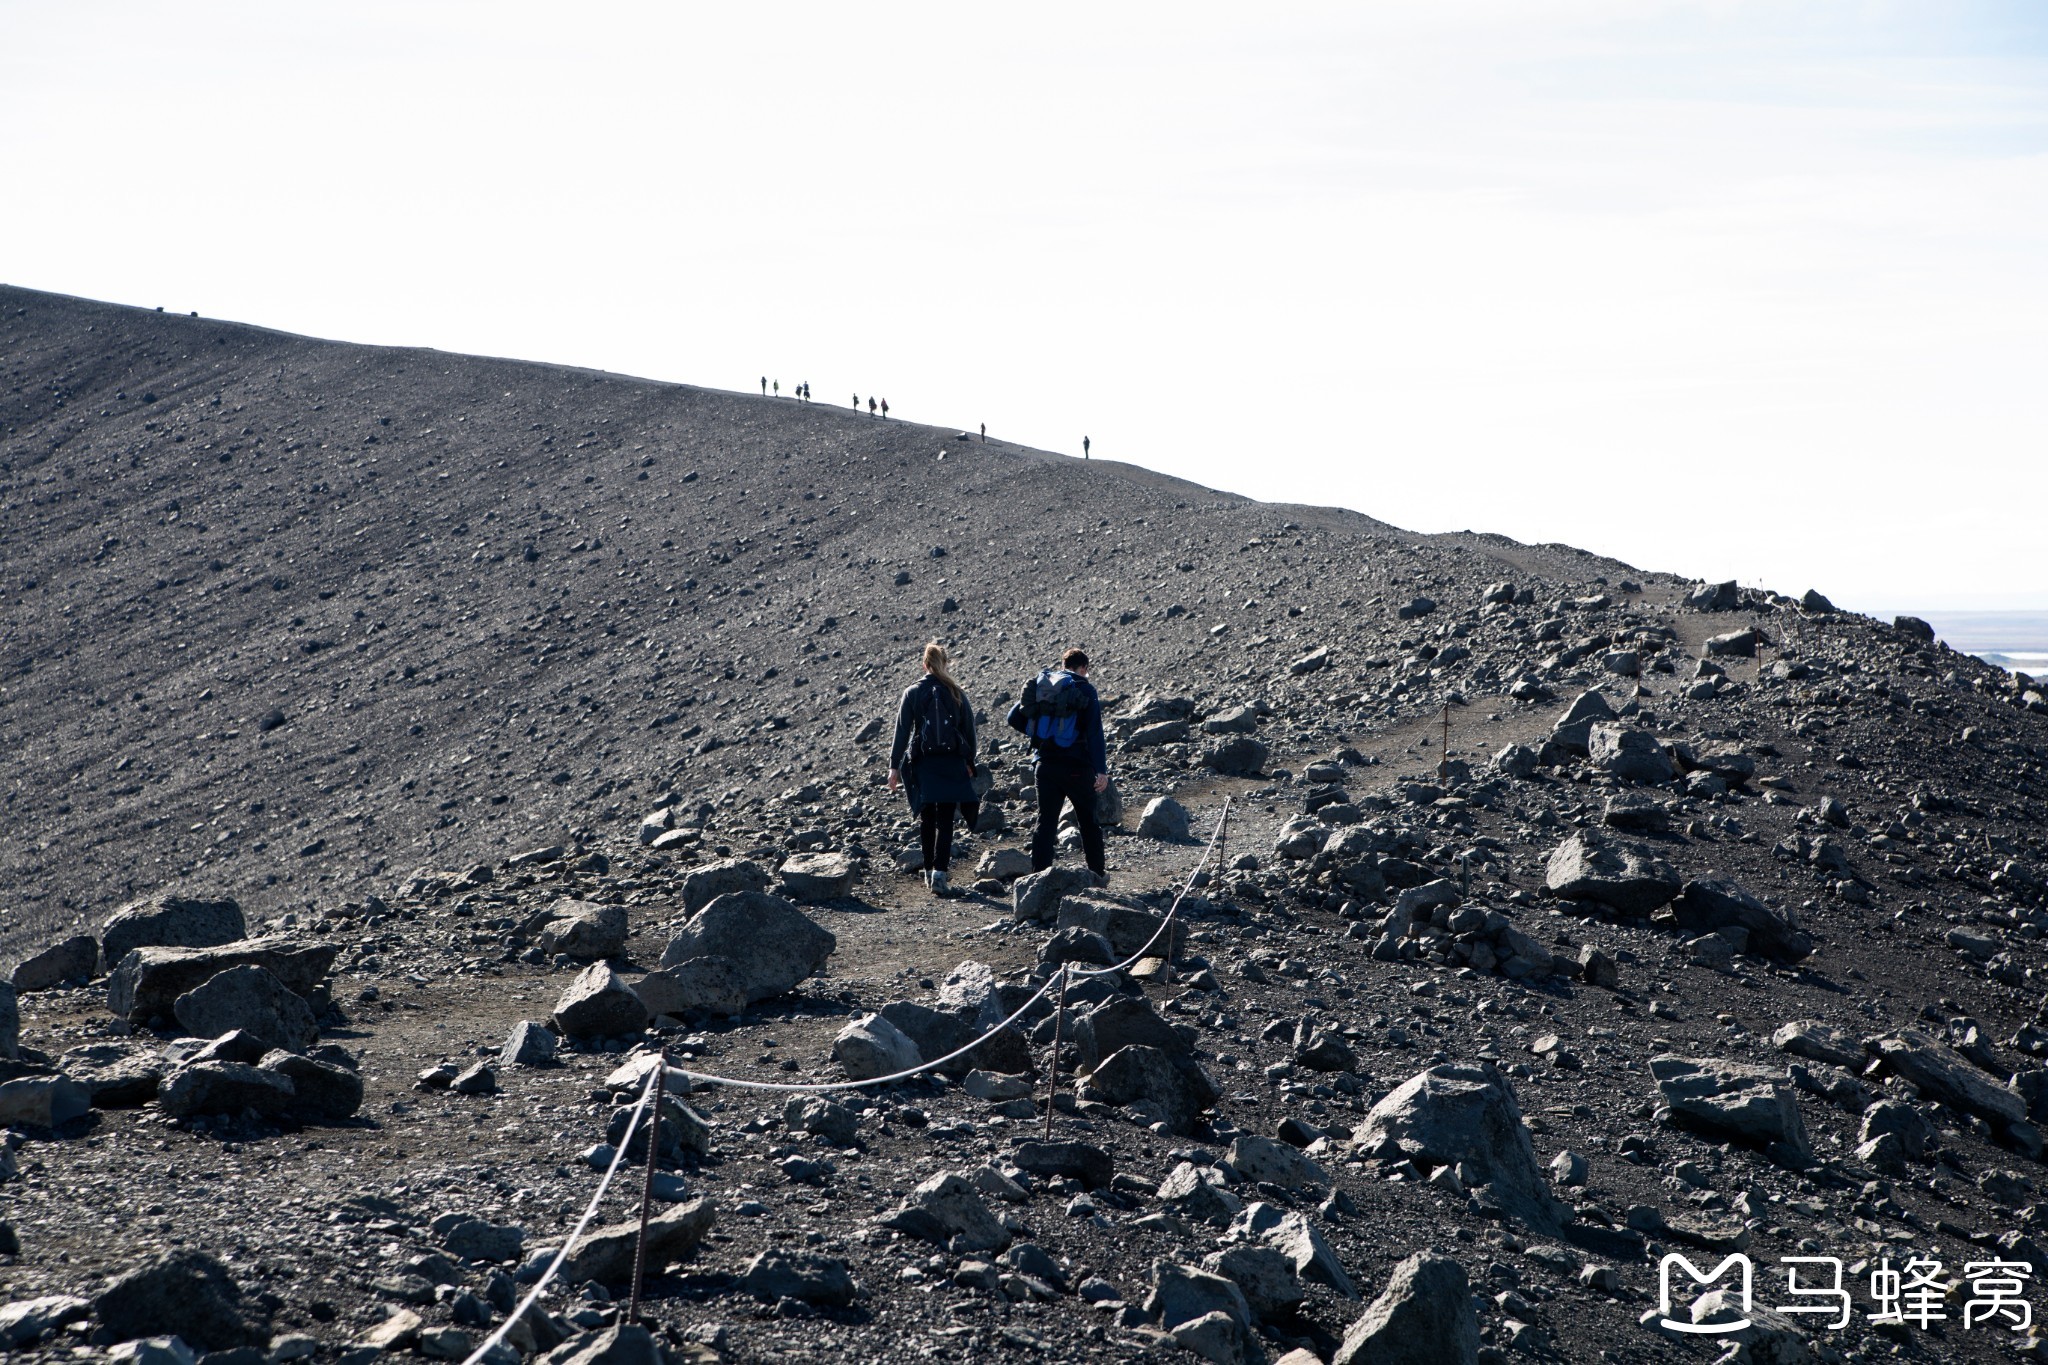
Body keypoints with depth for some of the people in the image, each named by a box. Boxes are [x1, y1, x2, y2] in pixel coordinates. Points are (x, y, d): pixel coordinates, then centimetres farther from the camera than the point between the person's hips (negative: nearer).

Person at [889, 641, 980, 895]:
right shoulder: (956, 693, 2)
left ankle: (929, 870, 20)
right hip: (953, 764, 0)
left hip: (923, 764, 0)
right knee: (945, 820, -1)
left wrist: (895, 766, 1)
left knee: (926, 818, 15)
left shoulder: (913, 693, -2)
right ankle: (940, 872, -15)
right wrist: (969, 762, 18)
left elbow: (902, 731, -3)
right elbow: (969, 729, 6)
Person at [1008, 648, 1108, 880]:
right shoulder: (1085, 690, -5)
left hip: (1046, 765, 3)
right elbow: (1095, 732, -12)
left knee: (1045, 823, 5)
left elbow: (1014, 718, 5)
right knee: (1088, 822, 12)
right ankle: (1098, 875, 22)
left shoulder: (1039, 685, 7)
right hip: (1077, 767, -3)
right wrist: (1101, 770, -14)